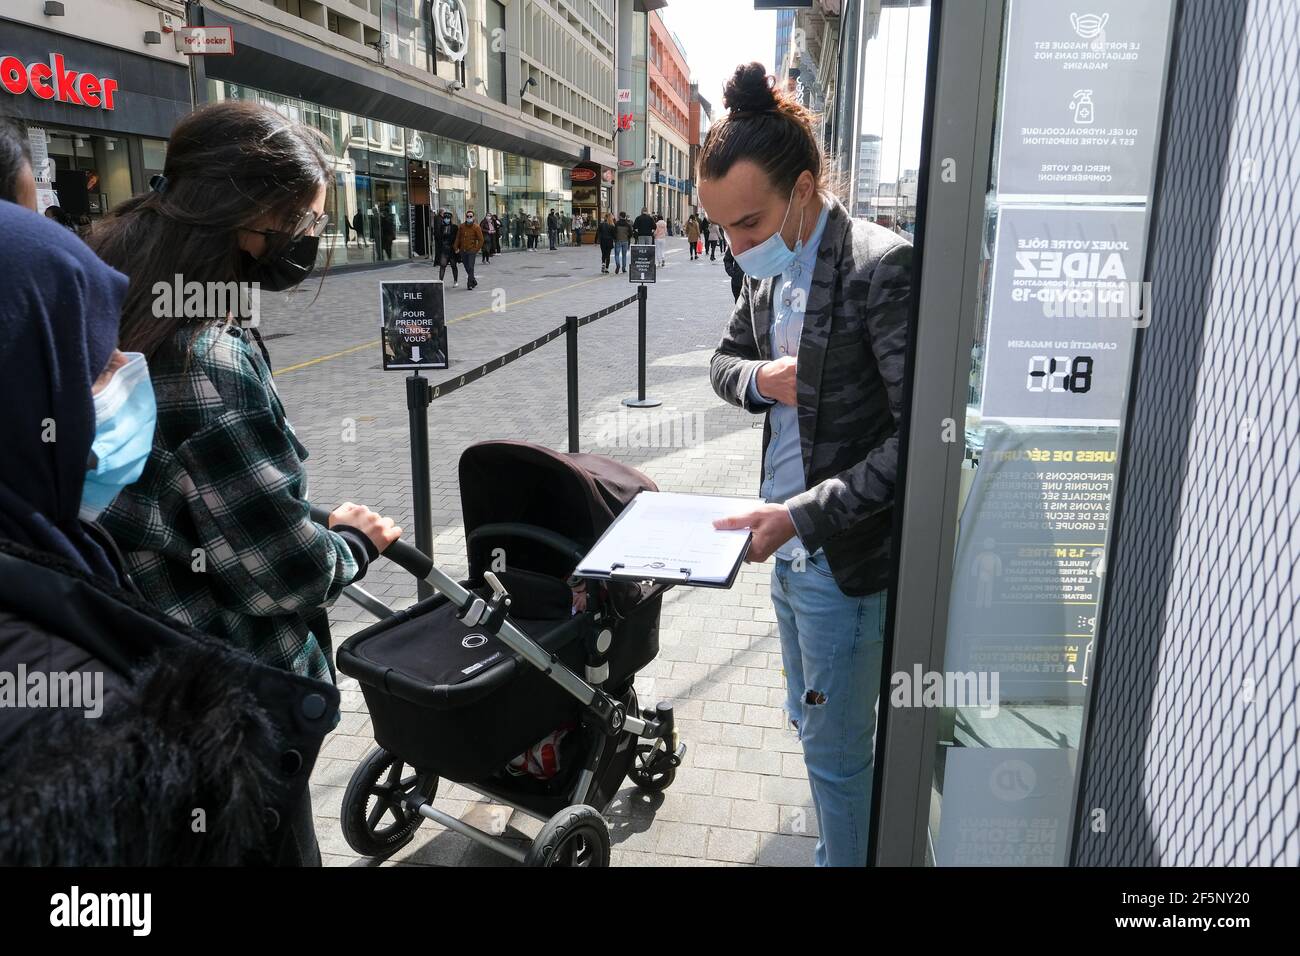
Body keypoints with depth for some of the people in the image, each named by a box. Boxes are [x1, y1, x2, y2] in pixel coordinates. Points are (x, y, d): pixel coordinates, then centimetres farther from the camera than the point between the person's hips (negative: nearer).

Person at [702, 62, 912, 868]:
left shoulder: (882, 267, -21)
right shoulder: (770, 271, 4)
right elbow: (725, 359, 18)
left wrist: (802, 514, -26)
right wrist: (760, 378, -6)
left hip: (844, 561, -8)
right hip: (789, 548, 8)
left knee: (836, 754, 9)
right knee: (814, 727, 24)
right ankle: (842, 847, 46)